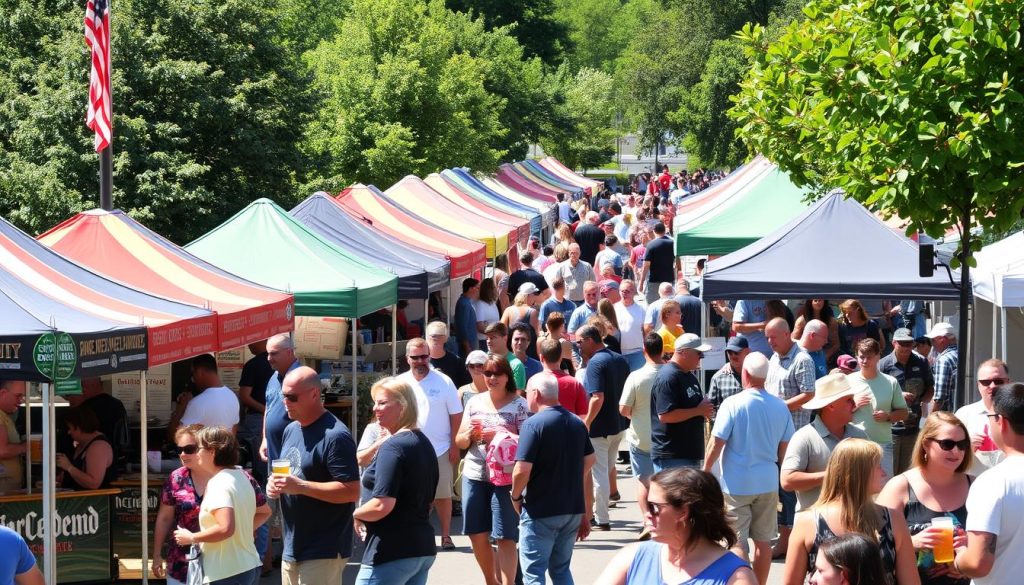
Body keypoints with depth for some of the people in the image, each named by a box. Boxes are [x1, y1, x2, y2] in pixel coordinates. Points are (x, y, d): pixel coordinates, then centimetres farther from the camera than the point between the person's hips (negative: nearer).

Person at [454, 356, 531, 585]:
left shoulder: (519, 405, -1)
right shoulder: (475, 402, 11)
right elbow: (460, 442, 15)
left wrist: (499, 437, -20)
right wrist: (470, 434, -7)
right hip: (474, 475, 5)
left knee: (505, 538, -9)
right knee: (477, 535, 10)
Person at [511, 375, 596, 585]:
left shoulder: (533, 424, -16)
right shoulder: (576, 423, 7)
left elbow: (522, 471, -22)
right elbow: (589, 461, 18)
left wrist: (515, 497, -5)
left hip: (540, 512, -7)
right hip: (573, 510, 7)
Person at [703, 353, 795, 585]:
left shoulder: (733, 404, -14)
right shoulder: (780, 407, 0)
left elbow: (716, 444, -13)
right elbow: (784, 448, 9)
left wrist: (706, 471, 1)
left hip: (737, 484, -4)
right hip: (767, 482, 4)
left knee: (738, 542, 2)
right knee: (763, 540, 11)